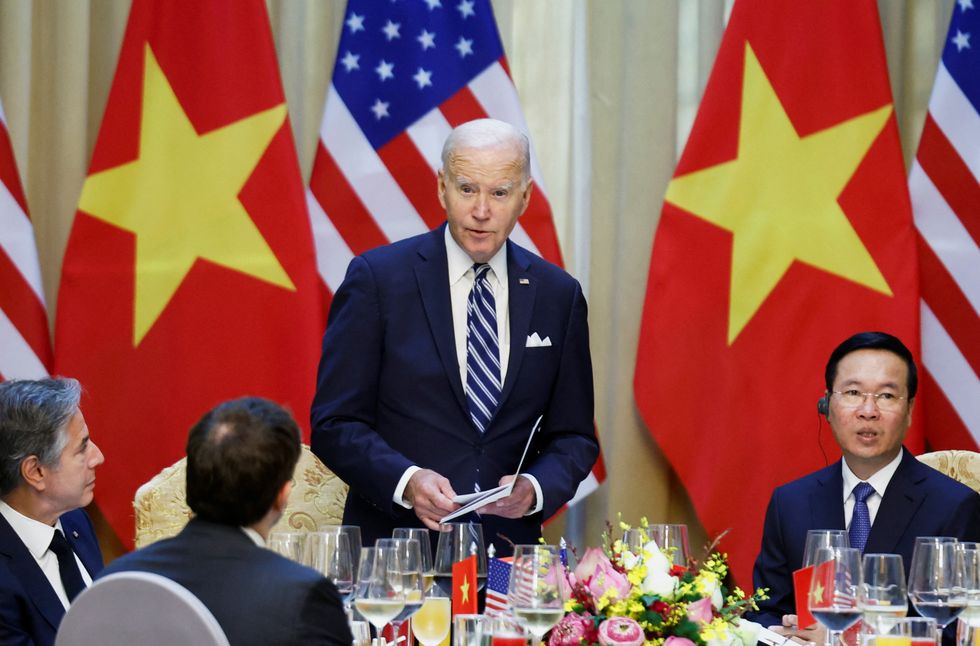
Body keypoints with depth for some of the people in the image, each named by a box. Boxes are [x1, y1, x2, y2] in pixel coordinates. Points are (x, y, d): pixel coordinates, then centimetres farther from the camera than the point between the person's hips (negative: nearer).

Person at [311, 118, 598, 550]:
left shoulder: (558, 296, 11)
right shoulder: (376, 279, 2)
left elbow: (574, 437, 16)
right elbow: (334, 424, 0)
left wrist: (536, 488, -6)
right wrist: (405, 481, -17)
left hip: (508, 547, 3)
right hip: (392, 548, -2)